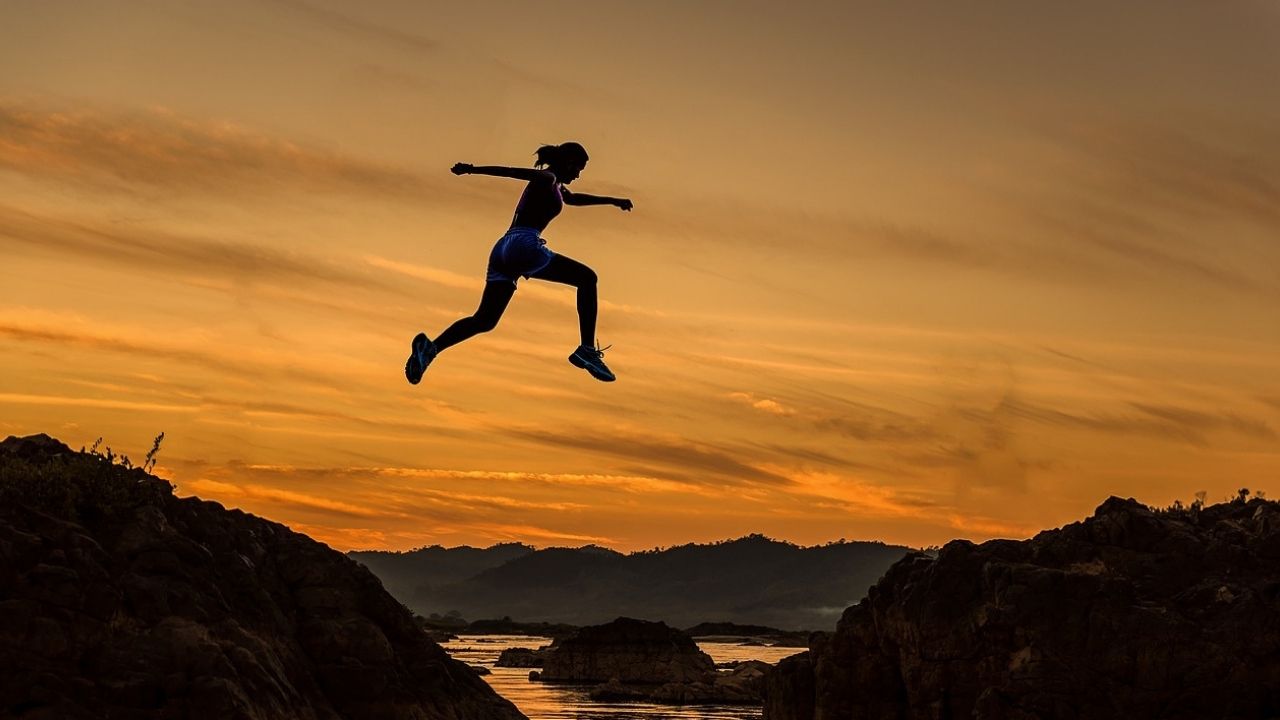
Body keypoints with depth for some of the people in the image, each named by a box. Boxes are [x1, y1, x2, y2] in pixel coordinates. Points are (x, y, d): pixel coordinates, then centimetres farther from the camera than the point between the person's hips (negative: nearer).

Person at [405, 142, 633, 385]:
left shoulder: (555, 185, 31)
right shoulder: (547, 179, 2)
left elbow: (574, 198, 53)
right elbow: (511, 171, -14)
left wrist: (612, 201, 59)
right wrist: (473, 169, -29)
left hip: (503, 250, 9)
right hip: (524, 246, -9)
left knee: (484, 321, 4)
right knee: (587, 278, 1)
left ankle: (430, 347, -15)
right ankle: (587, 350, -7)